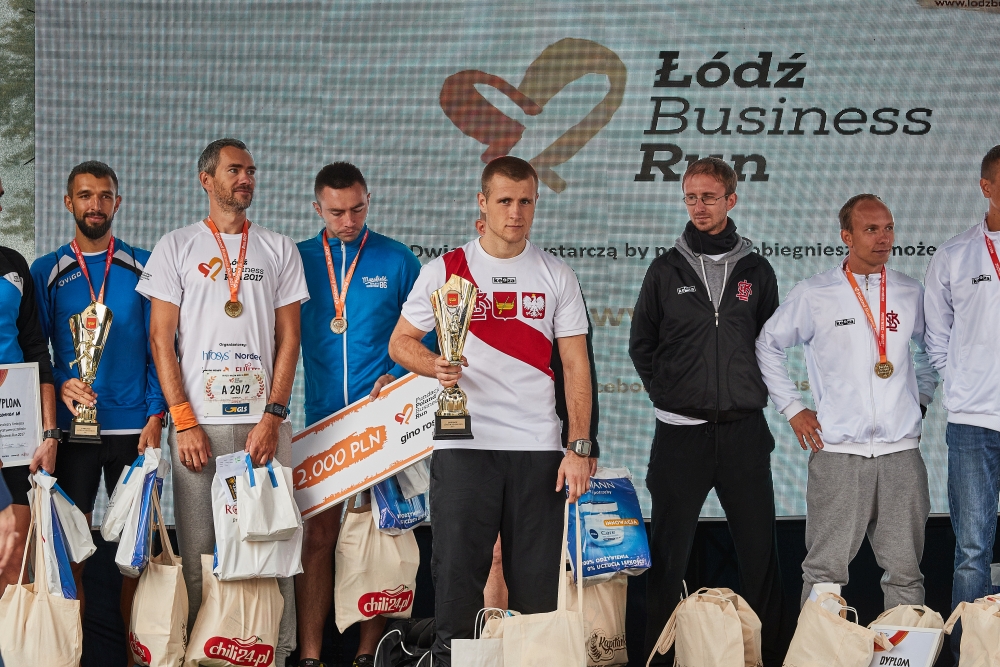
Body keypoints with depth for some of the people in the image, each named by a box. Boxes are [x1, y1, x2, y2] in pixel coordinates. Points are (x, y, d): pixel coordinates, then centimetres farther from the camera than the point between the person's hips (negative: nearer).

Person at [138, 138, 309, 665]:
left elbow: (288, 338, 8)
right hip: (197, 423, -1)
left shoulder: (278, 250, 13)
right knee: (198, 550, 0)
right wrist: (184, 420, -6)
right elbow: (161, 337, 4)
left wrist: (271, 417, -4)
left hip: (265, 423, 1)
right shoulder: (176, 248, 9)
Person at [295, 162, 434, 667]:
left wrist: (396, 378, -10)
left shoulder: (398, 261, 3)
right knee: (318, 536, -1)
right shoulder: (298, 261, 6)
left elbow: (422, 336, 6)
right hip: (322, 418, 1)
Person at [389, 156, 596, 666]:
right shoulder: (445, 271, 5)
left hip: (538, 449, 1)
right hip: (464, 446, -1)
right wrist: (434, 365, -13)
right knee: (457, 573, 0)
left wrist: (580, 447, -3)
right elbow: (400, 342, 9)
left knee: (538, 584, 5)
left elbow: (575, 364, 6)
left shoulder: (557, 277, 8)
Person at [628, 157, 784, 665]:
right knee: (668, 553, 3)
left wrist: (753, 391, 8)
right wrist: (666, 394, 4)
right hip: (680, 433, -1)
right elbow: (641, 345, 12)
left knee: (759, 548, 4)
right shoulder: (666, 271, 5)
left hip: (744, 431, 1)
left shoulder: (756, 271, 9)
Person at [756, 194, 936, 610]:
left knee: (905, 571, 6)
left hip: (901, 451, 3)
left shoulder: (911, 294, 10)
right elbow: (768, 345, 10)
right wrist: (792, 408, 6)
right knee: (825, 569, -2)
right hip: (837, 451, -3)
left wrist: (921, 399, 16)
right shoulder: (814, 294, 1)